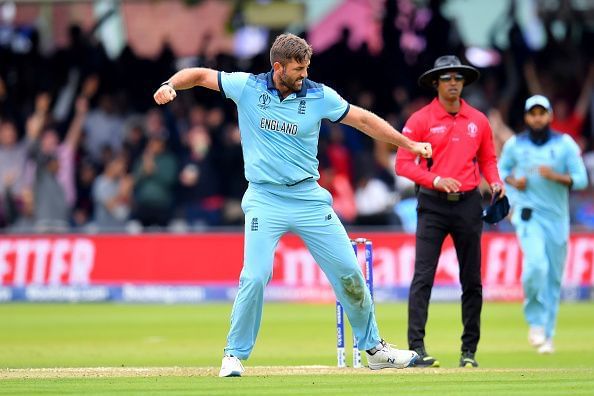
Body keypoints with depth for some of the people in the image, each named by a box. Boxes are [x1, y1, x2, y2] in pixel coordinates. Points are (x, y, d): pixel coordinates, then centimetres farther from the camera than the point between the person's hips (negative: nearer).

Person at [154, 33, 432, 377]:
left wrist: (409, 144, 4)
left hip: (308, 197, 2)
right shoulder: (247, 87, -5)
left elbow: (363, 119, 4)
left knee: (348, 271, 3)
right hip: (265, 199, -2)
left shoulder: (318, 96, -2)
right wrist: (170, 86, -18)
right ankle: (235, 354, 2)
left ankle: (374, 348, 19)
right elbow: (200, 75, 2)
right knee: (255, 276, -15)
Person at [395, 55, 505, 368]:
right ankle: (416, 348, -13)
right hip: (432, 205, -3)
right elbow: (403, 163, -5)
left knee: (472, 280, 5)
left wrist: (495, 182, -2)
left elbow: (488, 159, 18)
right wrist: (436, 180, -18)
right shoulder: (420, 120, -1)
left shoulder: (478, 121, 10)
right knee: (423, 276, -10)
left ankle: (469, 350, 12)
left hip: (468, 204, 3)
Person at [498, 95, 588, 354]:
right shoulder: (514, 145, 4)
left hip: (557, 216, 1)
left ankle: (547, 335, 16)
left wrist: (556, 176, -19)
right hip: (528, 215, -1)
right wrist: (513, 181, -2)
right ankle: (536, 321, -6)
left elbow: (581, 179, -2)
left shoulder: (565, 144, 1)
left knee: (554, 277, 5)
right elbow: (501, 170, 19)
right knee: (537, 265, -23)